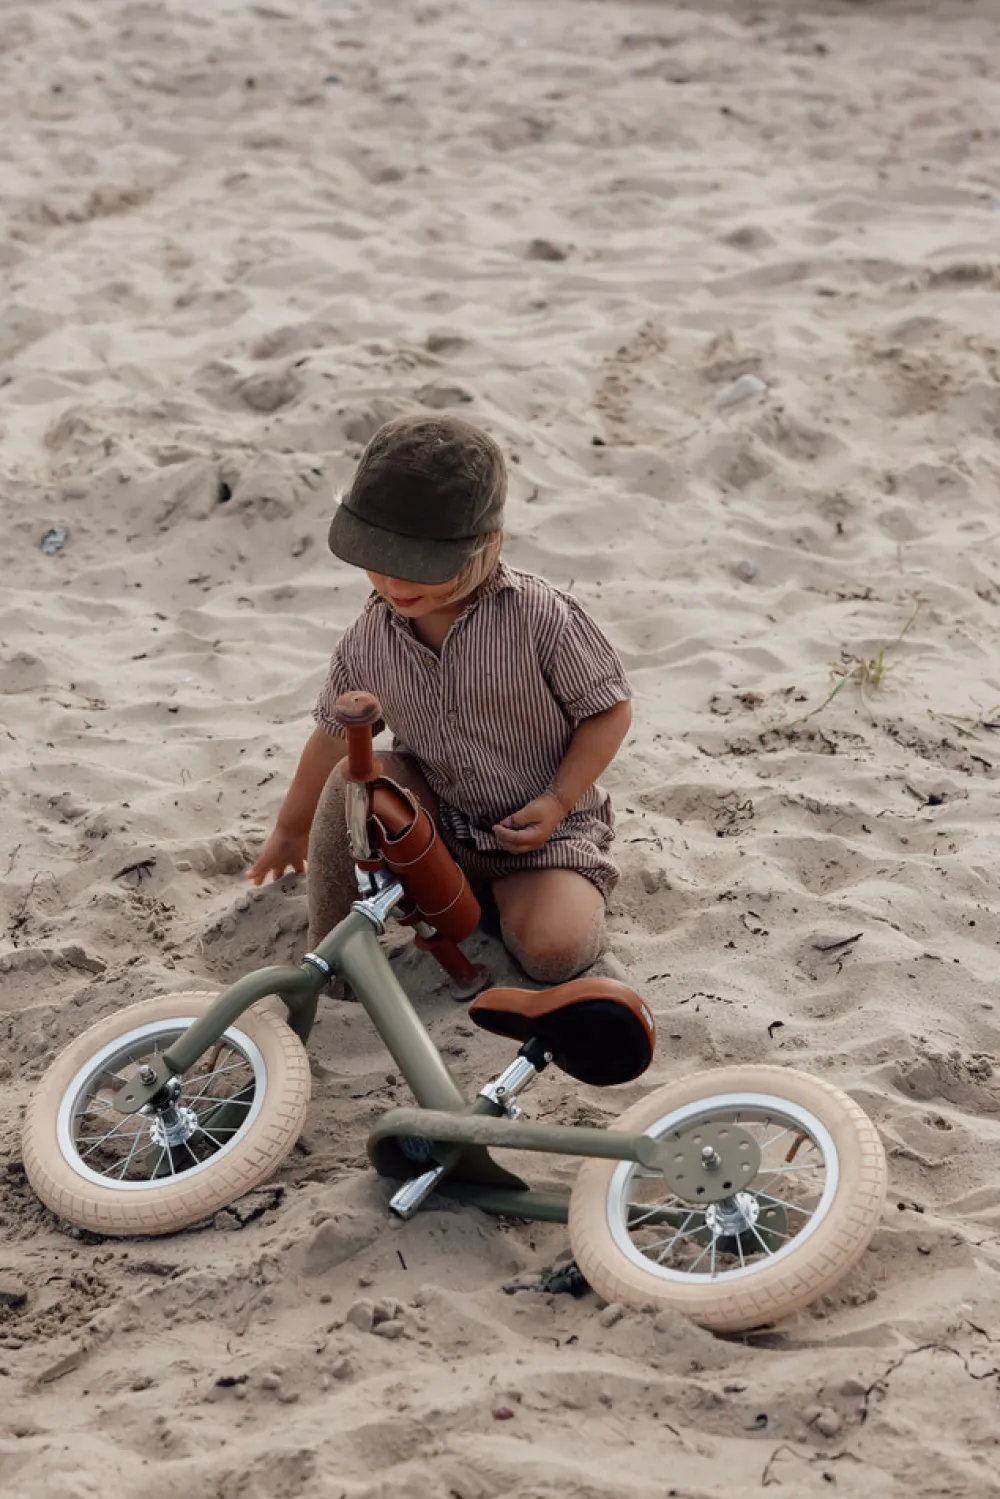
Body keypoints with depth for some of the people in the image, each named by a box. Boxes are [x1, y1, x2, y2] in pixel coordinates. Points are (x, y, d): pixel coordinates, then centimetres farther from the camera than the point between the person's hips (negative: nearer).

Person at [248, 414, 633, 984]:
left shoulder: (540, 617, -22)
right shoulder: (371, 639, -10)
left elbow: (609, 709, -11)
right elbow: (334, 735, 7)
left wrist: (557, 801, -21)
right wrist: (291, 830, 19)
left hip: (543, 829, -3)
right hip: (439, 824, 4)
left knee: (553, 950, -28)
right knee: (353, 781, -25)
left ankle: (507, 894, 7)